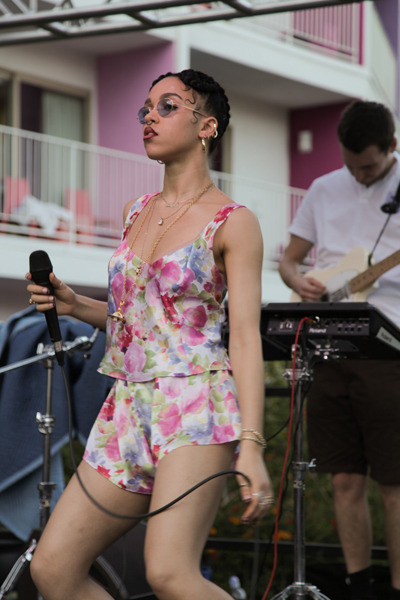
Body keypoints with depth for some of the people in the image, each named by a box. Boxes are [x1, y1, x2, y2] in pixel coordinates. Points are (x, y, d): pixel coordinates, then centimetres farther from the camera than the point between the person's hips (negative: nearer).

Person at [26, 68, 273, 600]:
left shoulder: (232, 222, -2)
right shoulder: (137, 212, 18)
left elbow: (245, 336, -8)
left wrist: (252, 445, -17)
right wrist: (74, 305, 8)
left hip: (196, 407, -7)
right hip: (127, 410, 7)